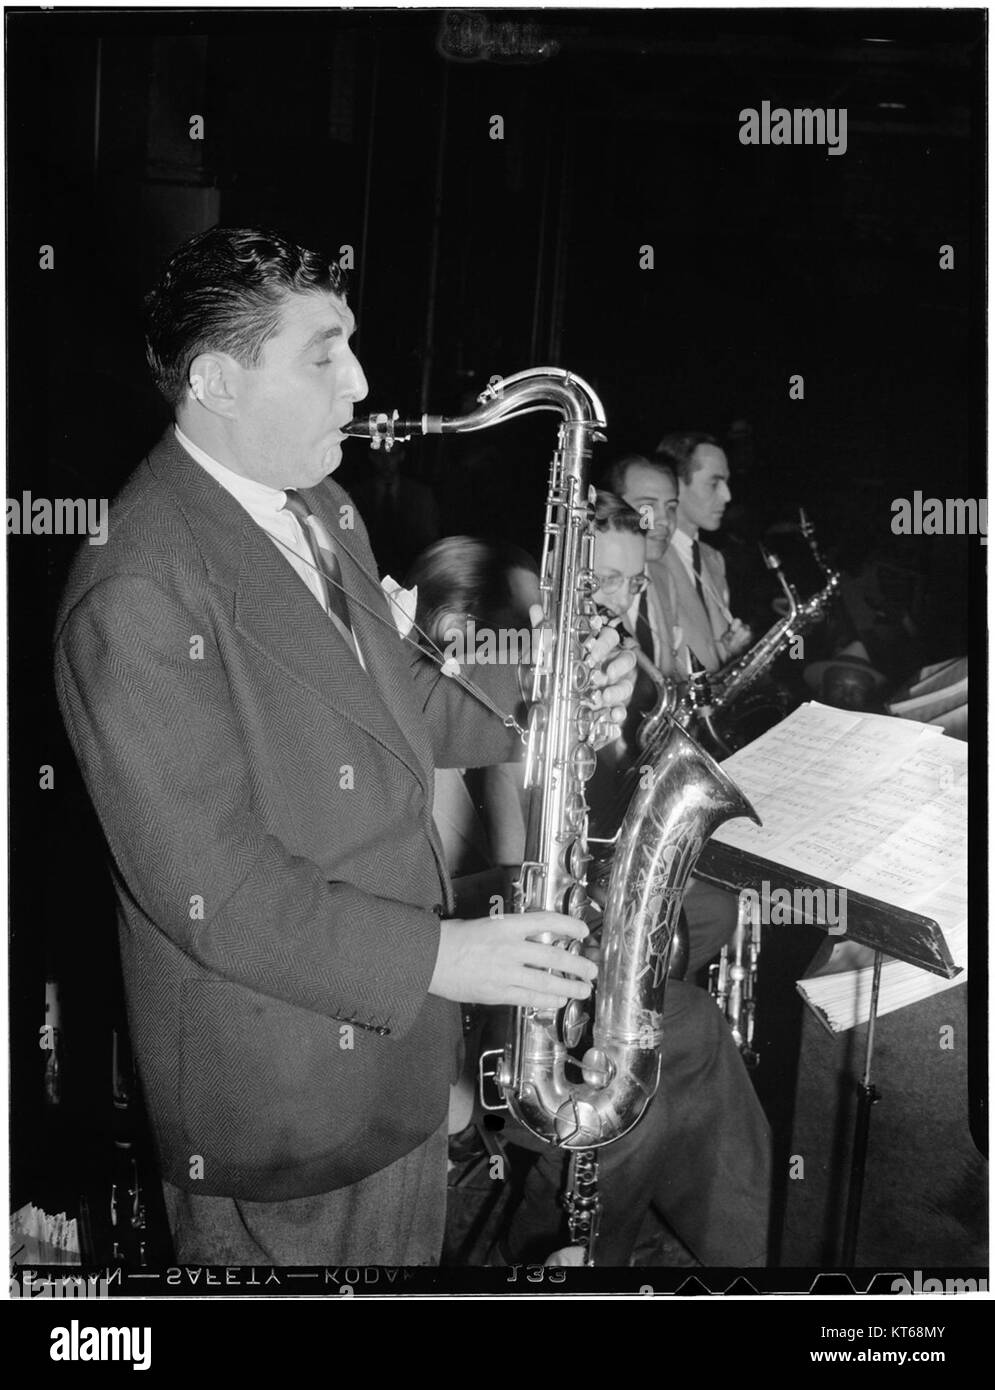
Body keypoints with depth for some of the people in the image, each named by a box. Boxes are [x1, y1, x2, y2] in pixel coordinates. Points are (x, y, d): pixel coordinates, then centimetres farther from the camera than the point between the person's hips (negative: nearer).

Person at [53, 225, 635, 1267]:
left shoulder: (320, 506, 5)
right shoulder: (137, 592, -26)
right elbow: (201, 883, -27)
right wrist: (433, 956, -25)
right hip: (273, 1088, -8)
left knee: (408, 1250, 24)